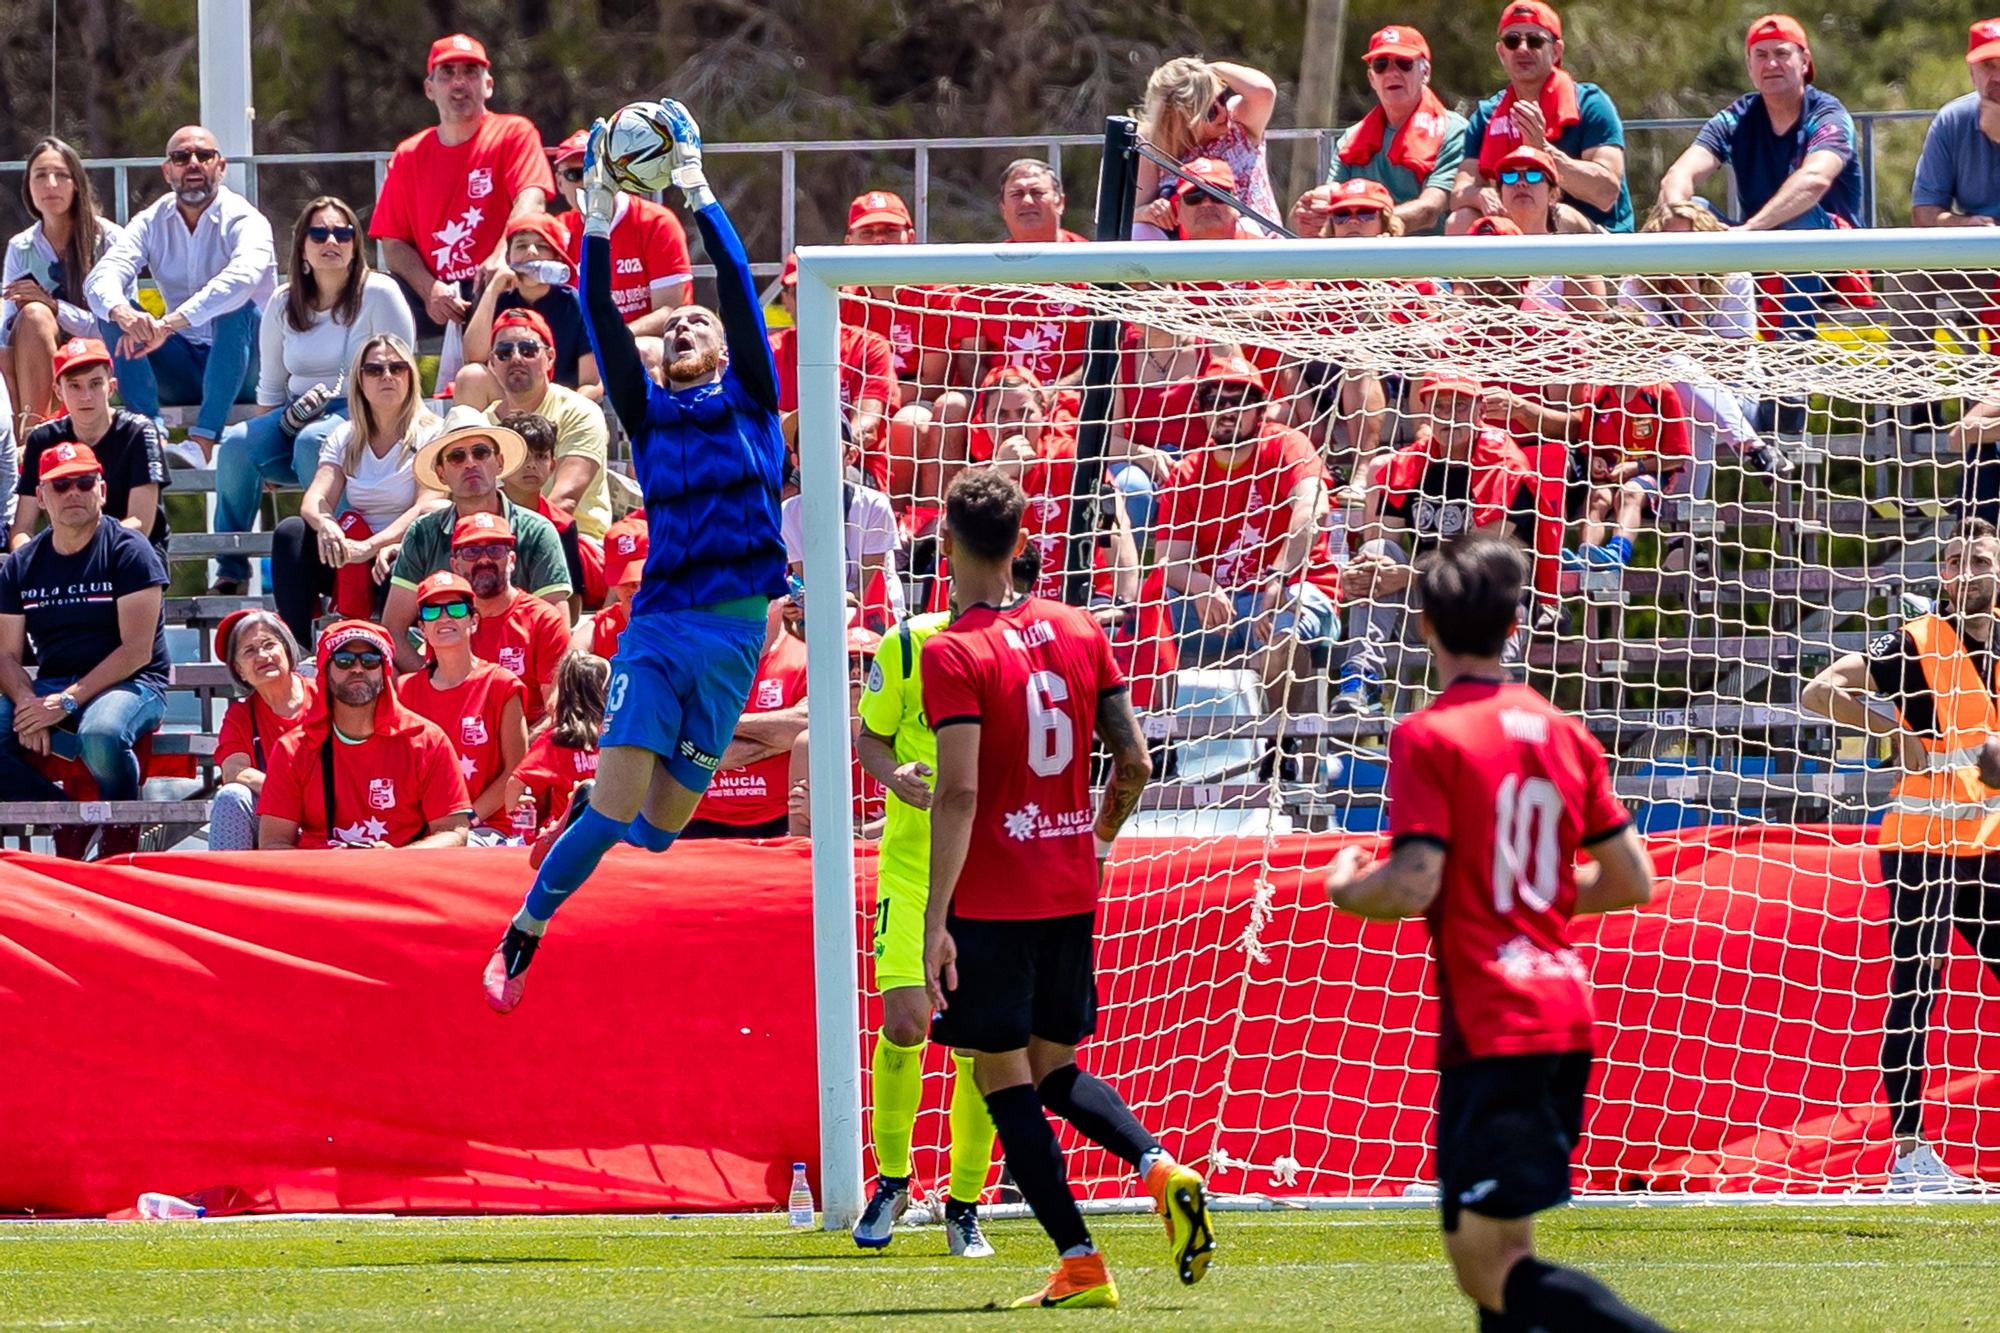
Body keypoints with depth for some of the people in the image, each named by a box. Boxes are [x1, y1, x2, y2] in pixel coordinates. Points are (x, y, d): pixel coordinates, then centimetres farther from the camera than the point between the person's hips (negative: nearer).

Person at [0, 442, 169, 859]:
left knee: (101, 733, -40)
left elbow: (137, 650, -12)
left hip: (129, 684, -5)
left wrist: (68, 702, -20)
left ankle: (122, 836, -12)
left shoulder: (129, 552, -5)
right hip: (49, 686, 5)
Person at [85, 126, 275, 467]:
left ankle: (203, 441, -41)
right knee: (114, 313, -16)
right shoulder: (152, 223, 2)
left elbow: (242, 276, -33)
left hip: (243, 373, -4)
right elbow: (101, 276, -13)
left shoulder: (244, 220, -11)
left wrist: (168, 324, -44)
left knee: (236, 306, -32)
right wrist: (121, 312, -39)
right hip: (183, 373, 4)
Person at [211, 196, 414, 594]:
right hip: (299, 418, 5)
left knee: (312, 440, -38)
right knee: (237, 443, -24)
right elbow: (270, 388, 15)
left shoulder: (378, 295, -3)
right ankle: (229, 571, -17)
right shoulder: (284, 304, 10)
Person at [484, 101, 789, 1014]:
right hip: (659, 622, 0)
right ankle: (520, 940, 2)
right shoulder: (650, 414, 11)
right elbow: (602, 325, 0)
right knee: (618, 807, -13)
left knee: (660, 827, 3)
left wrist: (701, 200, -8)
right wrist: (598, 230, -10)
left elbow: (741, 288, -1)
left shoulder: (750, 404, 9)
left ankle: (586, 819, 36)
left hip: (734, 629, 0)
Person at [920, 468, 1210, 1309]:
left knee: (1006, 1081, 3)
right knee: (1053, 1067, 19)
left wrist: (937, 917, -20)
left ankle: (1079, 1265, -3)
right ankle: (1159, 1167, -7)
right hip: (1072, 890, 6)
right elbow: (1134, 762, 6)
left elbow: (959, 791, -20)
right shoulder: (1078, 631, 6)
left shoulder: (953, 654, -13)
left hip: (992, 899, -6)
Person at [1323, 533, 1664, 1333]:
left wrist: (1346, 888, 5)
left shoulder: (1429, 737, -8)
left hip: (1490, 1028, -7)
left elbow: (1411, 887, -16)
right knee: (1498, 1252, 17)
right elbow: (1632, 881, 12)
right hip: (1567, 1016, 7)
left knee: (1491, 1267, -10)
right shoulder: (1564, 734, 11)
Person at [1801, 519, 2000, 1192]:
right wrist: (1894, 728, -16)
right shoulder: (1915, 642, -7)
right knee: (1914, 994, -8)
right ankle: (1909, 1151, -7)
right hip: (1921, 843, -6)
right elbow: (1819, 692, -12)